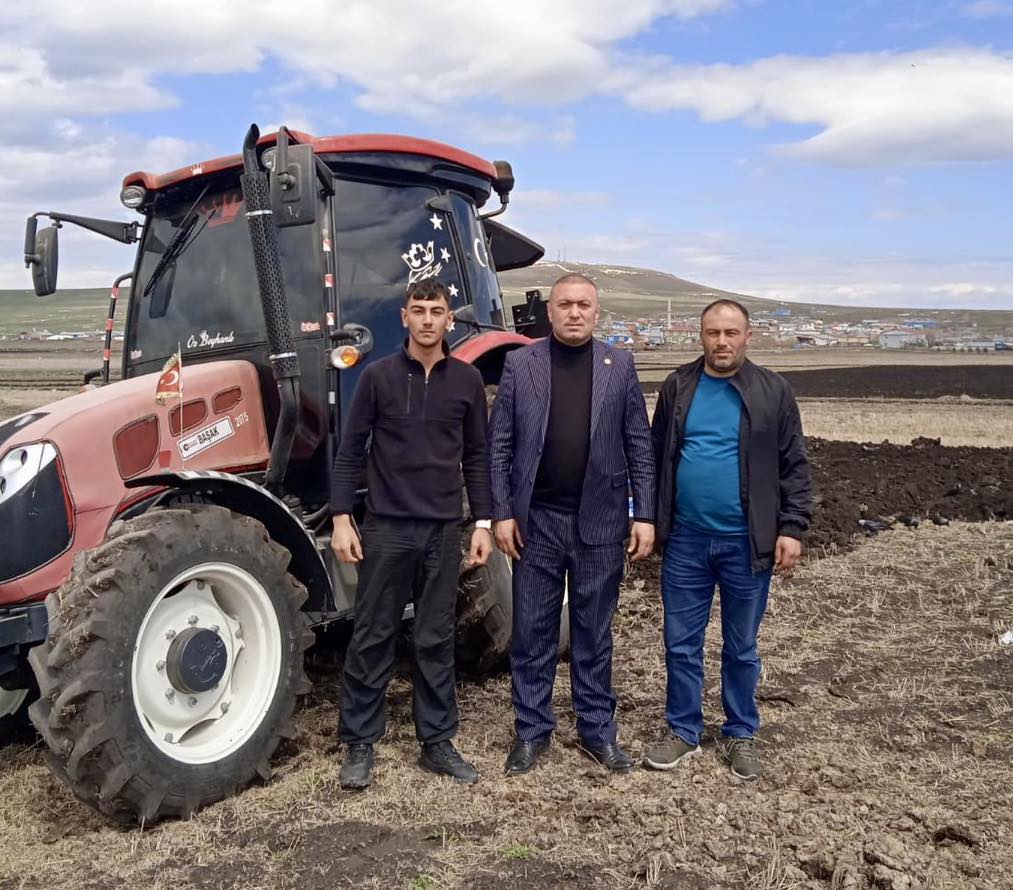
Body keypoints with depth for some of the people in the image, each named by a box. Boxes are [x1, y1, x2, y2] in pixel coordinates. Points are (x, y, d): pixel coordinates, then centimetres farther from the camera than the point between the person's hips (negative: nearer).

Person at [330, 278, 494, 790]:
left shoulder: (466, 381, 4)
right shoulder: (378, 376, -2)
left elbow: (476, 456, 9)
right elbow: (350, 452, -1)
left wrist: (483, 522, 4)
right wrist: (341, 518, -8)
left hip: (443, 530, 2)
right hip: (387, 527, -2)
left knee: (436, 640, 10)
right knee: (372, 637, 4)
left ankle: (437, 742, 21)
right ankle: (359, 744, 16)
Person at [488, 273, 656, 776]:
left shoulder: (619, 366, 3)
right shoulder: (519, 364, 1)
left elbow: (639, 446, 2)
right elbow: (499, 446, 0)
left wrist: (645, 515, -2)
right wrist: (502, 513, -5)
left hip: (599, 520, 0)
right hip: (536, 519, 0)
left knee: (594, 632, 11)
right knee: (531, 631, 8)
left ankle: (598, 729, 24)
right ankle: (532, 731, 22)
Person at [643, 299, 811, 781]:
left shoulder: (772, 391, -2)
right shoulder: (677, 387, 3)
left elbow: (793, 467, -1)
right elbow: (656, 457, 8)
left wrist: (791, 528, -7)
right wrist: (649, 520, 5)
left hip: (746, 542, -1)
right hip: (685, 541, 2)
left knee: (742, 647, 12)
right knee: (681, 643, 10)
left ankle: (740, 734, 28)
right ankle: (682, 730, 26)